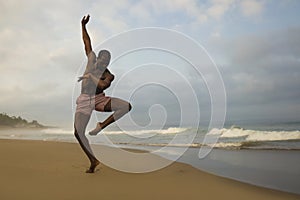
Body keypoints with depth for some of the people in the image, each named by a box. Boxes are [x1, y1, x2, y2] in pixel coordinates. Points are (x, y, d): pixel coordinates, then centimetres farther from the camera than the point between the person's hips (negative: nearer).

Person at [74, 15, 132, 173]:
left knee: (126, 106, -22)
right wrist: (83, 25, 10)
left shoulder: (107, 74, 0)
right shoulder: (91, 60, 5)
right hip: (85, 100, 0)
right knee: (78, 133, -13)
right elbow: (87, 42, 10)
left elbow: (102, 85, -22)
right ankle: (93, 160, 2)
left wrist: (90, 76, -21)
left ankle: (101, 125, -14)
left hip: (99, 99, 0)